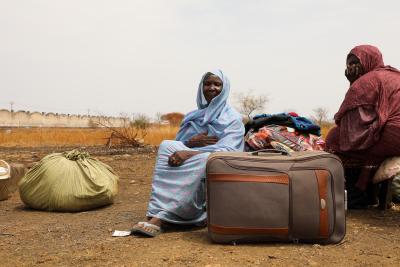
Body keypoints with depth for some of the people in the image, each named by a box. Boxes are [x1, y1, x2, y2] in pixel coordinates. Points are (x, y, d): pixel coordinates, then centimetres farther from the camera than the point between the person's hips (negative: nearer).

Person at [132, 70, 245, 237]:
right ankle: (156, 215, -38)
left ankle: (158, 218, -41)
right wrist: (191, 143, -11)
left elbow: (228, 151, -11)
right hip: (188, 166, 4)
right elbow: (177, 146, 13)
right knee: (167, 146, -23)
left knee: (203, 159, -37)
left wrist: (190, 154, -24)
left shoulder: (232, 118, 7)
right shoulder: (192, 117, 21)